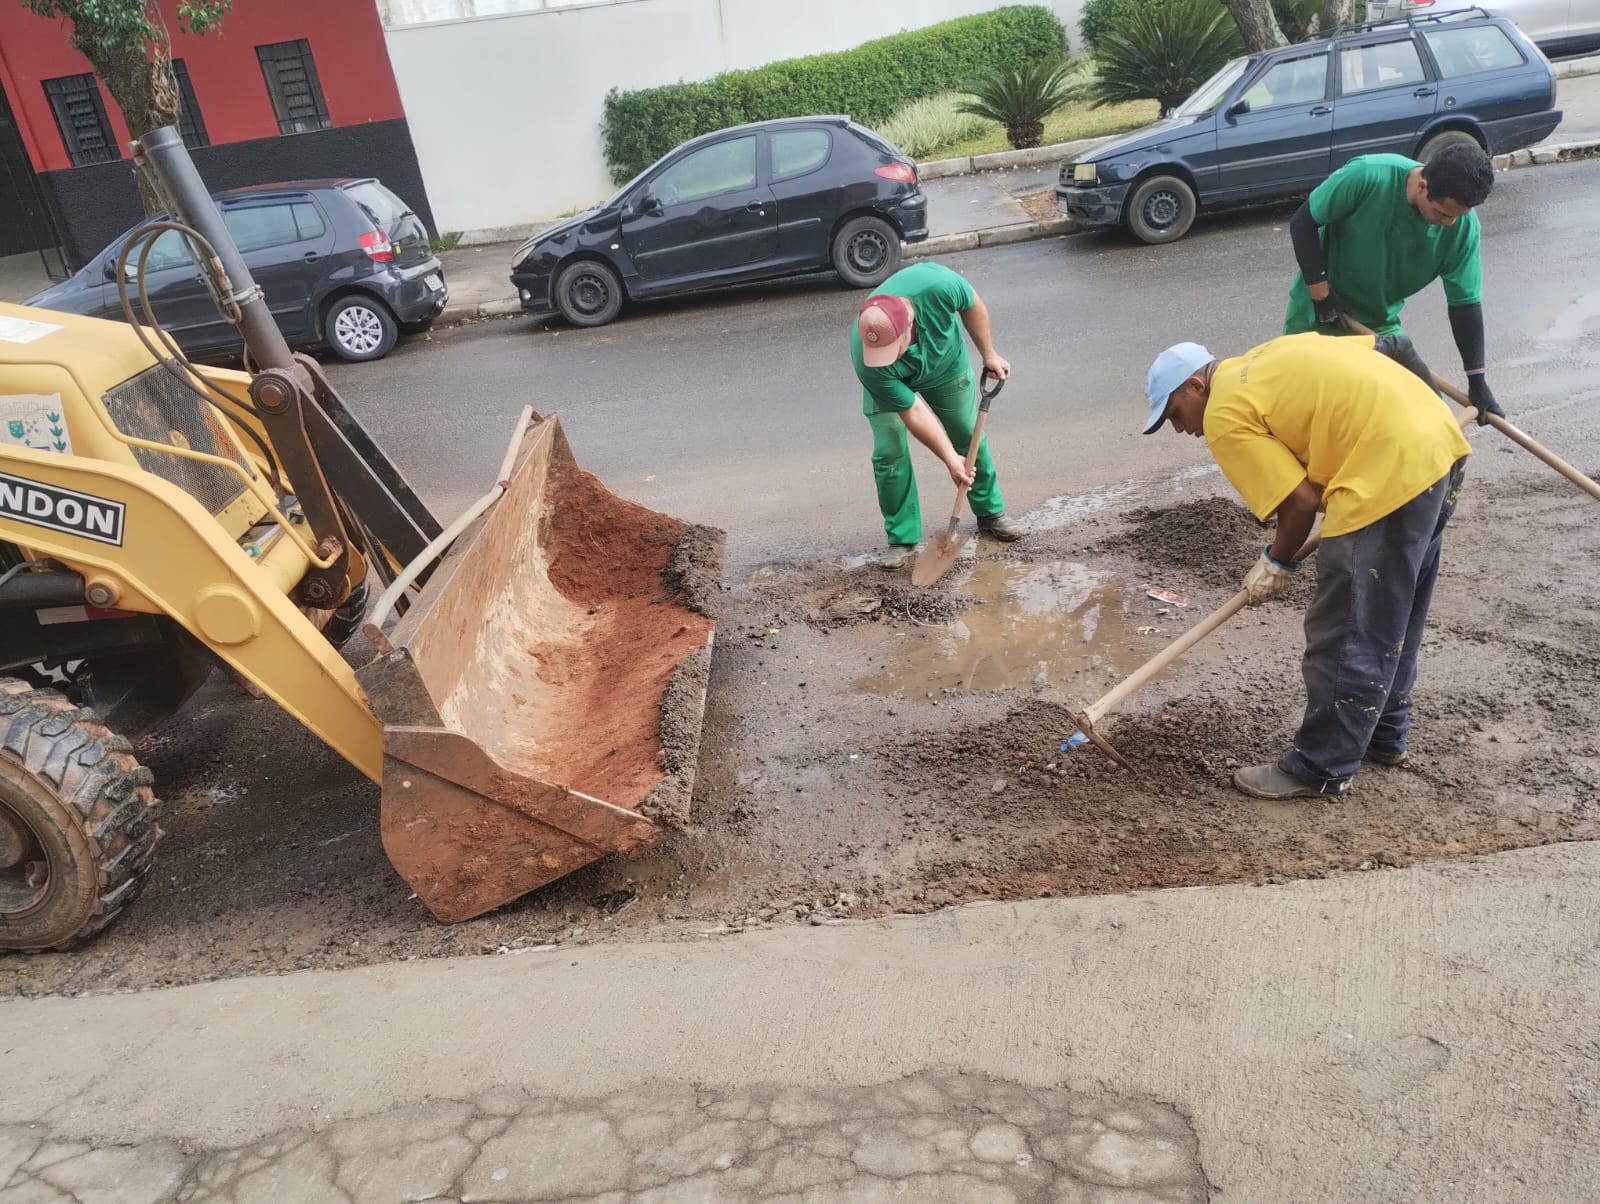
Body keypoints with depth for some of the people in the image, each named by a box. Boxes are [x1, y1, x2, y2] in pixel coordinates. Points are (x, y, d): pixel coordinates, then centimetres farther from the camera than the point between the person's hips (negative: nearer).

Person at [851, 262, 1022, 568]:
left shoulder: (937, 284, -42)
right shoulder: (868, 364, -42)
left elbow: (972, 304, -18)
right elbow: (913, 412, -32)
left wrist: (989, 354, -10)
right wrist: (950, 459, -30)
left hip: (947, 367, 2)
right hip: (891, 384, -2)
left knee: (970, 439, 9)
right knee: (889, 453, -11)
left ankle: (991, 513, 28)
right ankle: (902, 539, 3)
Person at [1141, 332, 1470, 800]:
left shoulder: (1225, 416, -6)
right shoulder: (1268, 359, 20)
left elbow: (1301, 500, -9)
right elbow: (1392, 345, 23)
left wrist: (1277, 562, 7)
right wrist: (1427, 415, 31)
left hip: (1392, 471, -10)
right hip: (1439, 440, 10)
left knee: (1345, 633, 0)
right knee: (1392, 617, 22)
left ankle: (1322, 768, 12)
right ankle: (1384, 734, 37)